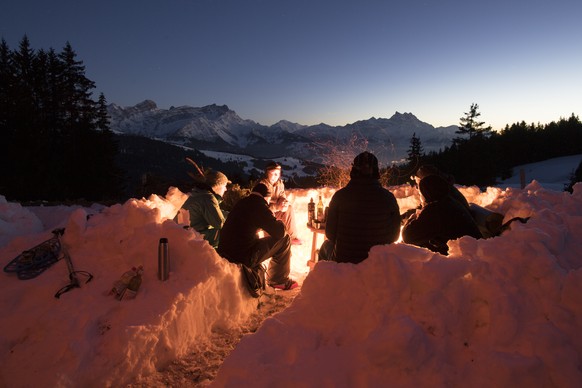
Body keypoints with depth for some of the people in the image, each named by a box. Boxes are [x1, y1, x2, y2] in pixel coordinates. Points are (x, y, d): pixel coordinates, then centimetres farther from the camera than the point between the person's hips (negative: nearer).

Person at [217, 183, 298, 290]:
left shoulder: (241, 202, 10)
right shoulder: (259, 205, -11)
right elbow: (280, 232, -9)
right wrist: (279, 222, 12)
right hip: (242, 259, -8)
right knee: (284, 240, 3)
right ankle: (279, 280, 18)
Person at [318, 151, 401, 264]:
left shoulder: (340, 196, -14)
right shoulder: (388, 198, -11)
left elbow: (330, 233, -7)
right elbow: (394, 235, -1)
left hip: (344, 262, -1)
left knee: (326, 246, 33)